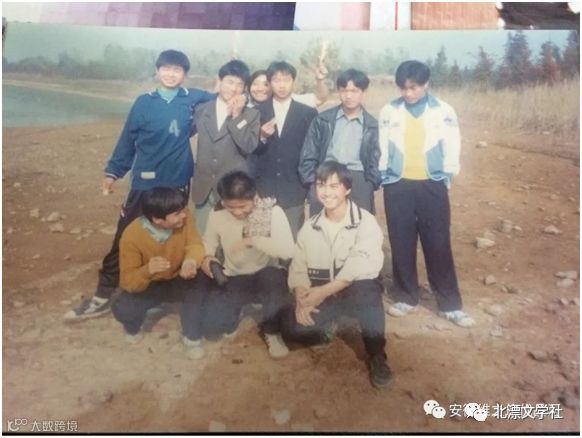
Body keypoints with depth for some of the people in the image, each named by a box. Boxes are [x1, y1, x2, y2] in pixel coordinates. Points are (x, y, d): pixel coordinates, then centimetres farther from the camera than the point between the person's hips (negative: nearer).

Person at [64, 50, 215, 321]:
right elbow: (128, 139, 4)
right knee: (125, 237, 3)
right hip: (145, 182, 0)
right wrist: (113, 171, 3)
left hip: (178, 182, 1)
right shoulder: (144, 102, 0)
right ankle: (104, 295, 13)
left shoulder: (192, 99, 1)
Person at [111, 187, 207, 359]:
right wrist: (147, 270, -49)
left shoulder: (184, 218, -24)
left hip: (177, 280, 2)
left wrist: (191, 261, -46)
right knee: (123, 310, -29)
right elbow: (128, 281, -27)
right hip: (147, 286, -1)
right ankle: (133, 328, 12)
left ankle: (192, 337, -5)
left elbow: (195, 245, -22)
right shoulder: (132, 236, -29)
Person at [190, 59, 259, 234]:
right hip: (204, 187, 3)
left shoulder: (251, 114, 1)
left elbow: (249, 148, -11)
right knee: (203, 236, 9)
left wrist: (237, 117, -13)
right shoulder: (202, 109, 9)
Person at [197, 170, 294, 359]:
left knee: (273, 276, -39)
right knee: (210, 327, -18)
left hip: (266, 277, -2)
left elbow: (287, 250, -27)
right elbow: (209, 242, 7)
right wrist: (206, 257, -14)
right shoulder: (217, 215, -8)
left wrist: (253, 240, -31)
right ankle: (234, 310, 20)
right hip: (233, 280, 2)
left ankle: (272, 331, -10)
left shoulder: (272, 212, -17)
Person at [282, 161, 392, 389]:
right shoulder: (310, 227, 5)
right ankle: (330, 327, 13)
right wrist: (302, 297, -18)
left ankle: (377, 355, -15)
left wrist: (324, 291, -26)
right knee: (293, 328, -22)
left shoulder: (365, 221, -10)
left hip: (357, 292, -3)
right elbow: (298, 268, 2)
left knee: (367, 289, -38)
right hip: (320, 296, 4)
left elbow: (363, 266, -22)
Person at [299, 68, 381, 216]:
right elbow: (309, 154, 7)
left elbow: (375, 161, 9)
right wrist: (312, 182, -2)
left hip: (358, 181, 0)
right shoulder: (322, 120, 9)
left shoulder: (372, 125, 9)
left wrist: (370, 185, -2)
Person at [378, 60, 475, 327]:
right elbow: (382, 148, 7)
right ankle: (406, 298, 21)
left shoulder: (444, 111, 1)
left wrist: (445, 180, 0)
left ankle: (450, 304, 12)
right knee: (401, 244, 6)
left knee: (438, 245, 1)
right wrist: (385, 177, 3)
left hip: (432, 186, -1)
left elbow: (452, 149, 3)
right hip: (397, 186, 1)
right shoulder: (389, 111, 3)